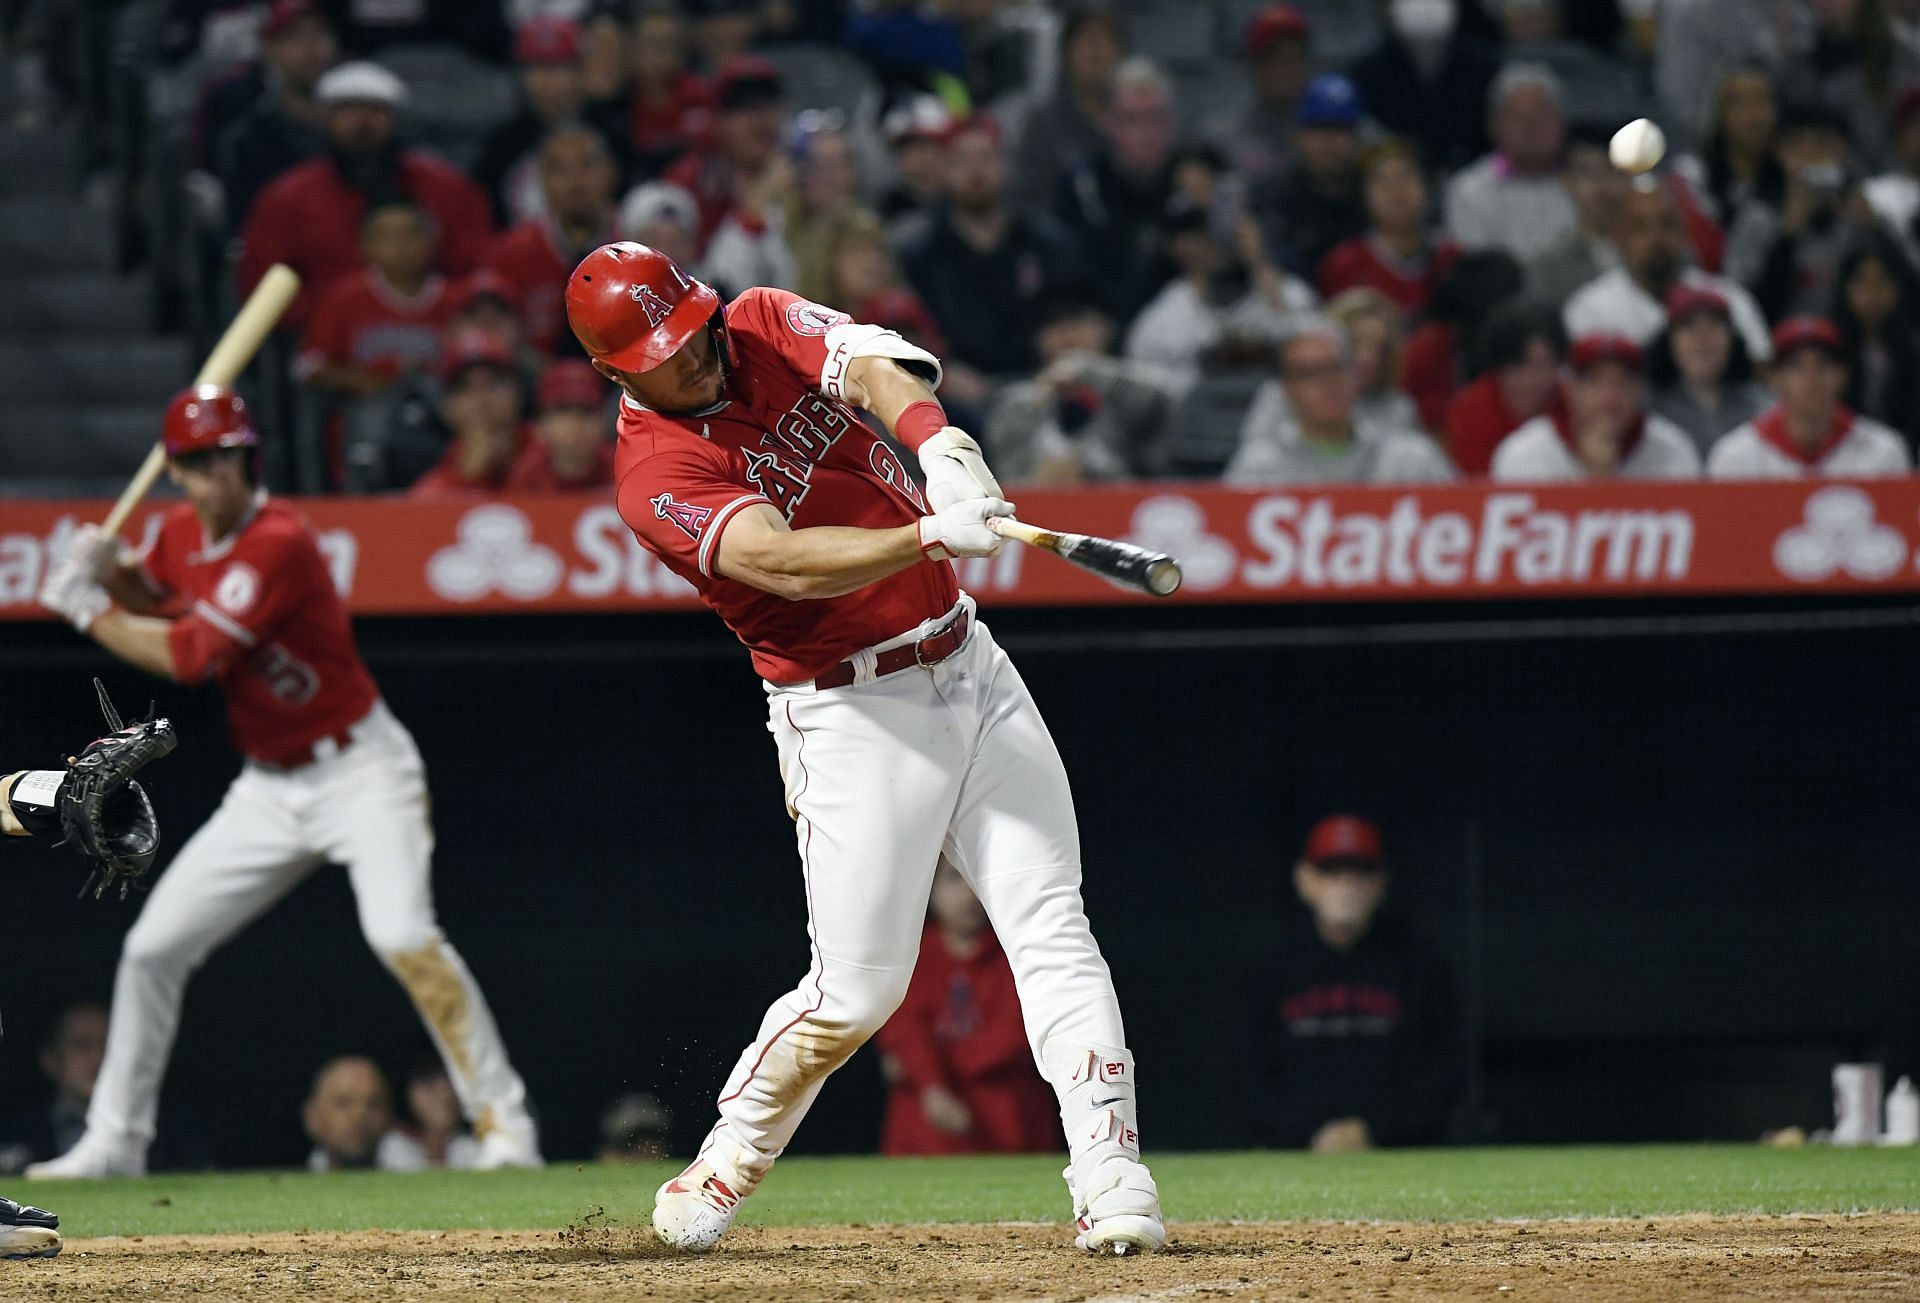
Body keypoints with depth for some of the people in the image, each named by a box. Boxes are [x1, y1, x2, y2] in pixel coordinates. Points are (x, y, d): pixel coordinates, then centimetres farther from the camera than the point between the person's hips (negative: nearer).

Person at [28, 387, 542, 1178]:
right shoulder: (183, 533, 2)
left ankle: (504, 1120, -22)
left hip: (360, 771, -8)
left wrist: (86, 609, -12)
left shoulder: (278, 544, -23)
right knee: (152, 948, 5)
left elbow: (185, 658, -24)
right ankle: (114, 1142, 17)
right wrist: (109, 571, 2)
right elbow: (156, 601, 25)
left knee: (402, 935, -27)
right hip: (268, 788, 8)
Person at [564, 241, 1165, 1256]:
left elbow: (874, 366, -17)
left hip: (968, 666, 5)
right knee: (857, 989, -4)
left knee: (1051, 928, -6)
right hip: (851, 712, -5)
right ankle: (726, 1163, 20)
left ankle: (1111, 1185, -11)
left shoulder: (765, 326, 3)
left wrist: (934, 441, -39)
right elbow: (788, 563, -30)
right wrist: (932, 534, -45)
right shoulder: (654, 478, -14)